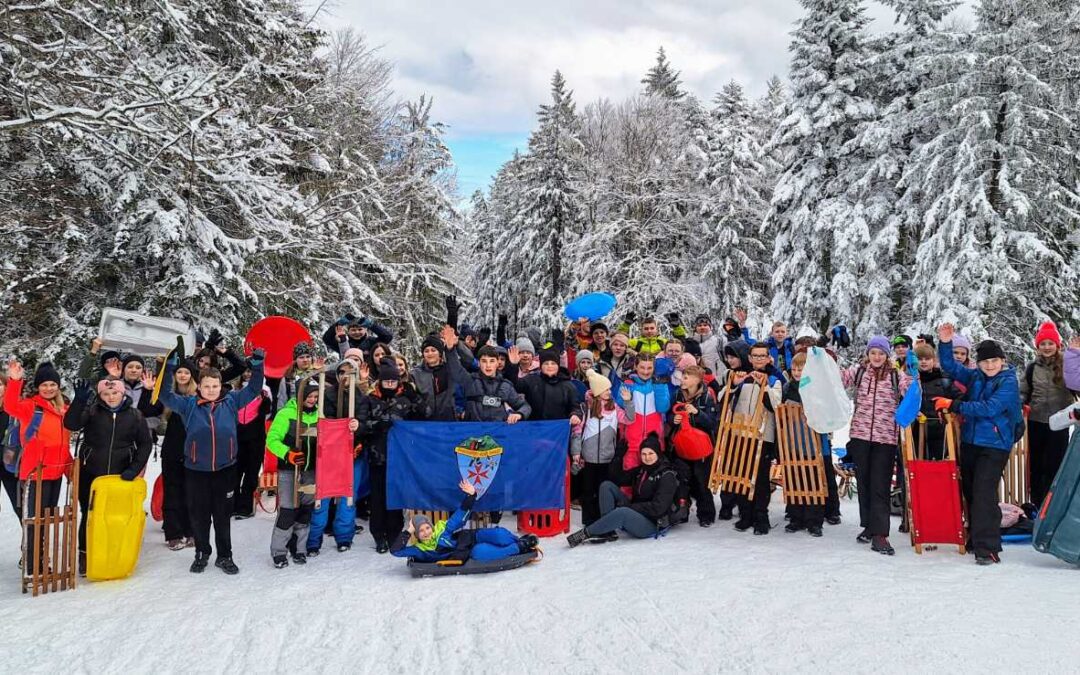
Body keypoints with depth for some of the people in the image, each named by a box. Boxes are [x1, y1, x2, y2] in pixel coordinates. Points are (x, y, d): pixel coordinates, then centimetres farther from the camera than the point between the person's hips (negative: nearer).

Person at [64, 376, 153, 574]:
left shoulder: (134, 415, 2)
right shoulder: (92, 411, -3)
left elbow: (145, 443, 6)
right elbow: (71, 424, -20)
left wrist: (135, 468, -4)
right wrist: (79, 401, -35)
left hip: (121, 476, 1)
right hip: (91, 474, -1)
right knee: (89, 515, 4)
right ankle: (85, 556, 18)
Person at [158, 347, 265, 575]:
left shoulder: (231, 402, 1)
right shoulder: (189, 405, -1)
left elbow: (254, 389, 4)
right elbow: (166, 395, -7)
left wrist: (257, 366, -10)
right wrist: (169, 368, -17)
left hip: (225, 469, 0)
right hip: (196, 470, 0)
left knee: (223, 515, 10)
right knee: (198, 515, 10)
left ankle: (224, 556, 22)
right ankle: (202, 554, 27)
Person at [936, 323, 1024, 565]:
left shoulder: (1008, 382, -8)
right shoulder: (975, 377, 8)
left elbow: (989, 408, -20)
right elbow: (950, 367, 13)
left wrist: (954, 405, -18)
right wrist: (945, 343, -3)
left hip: (995, 445, -6)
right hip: (970, 442, 6)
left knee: (984, 493, -15)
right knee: (969, 491, 13)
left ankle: (987, 548, -13)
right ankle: (975, 538, 28)